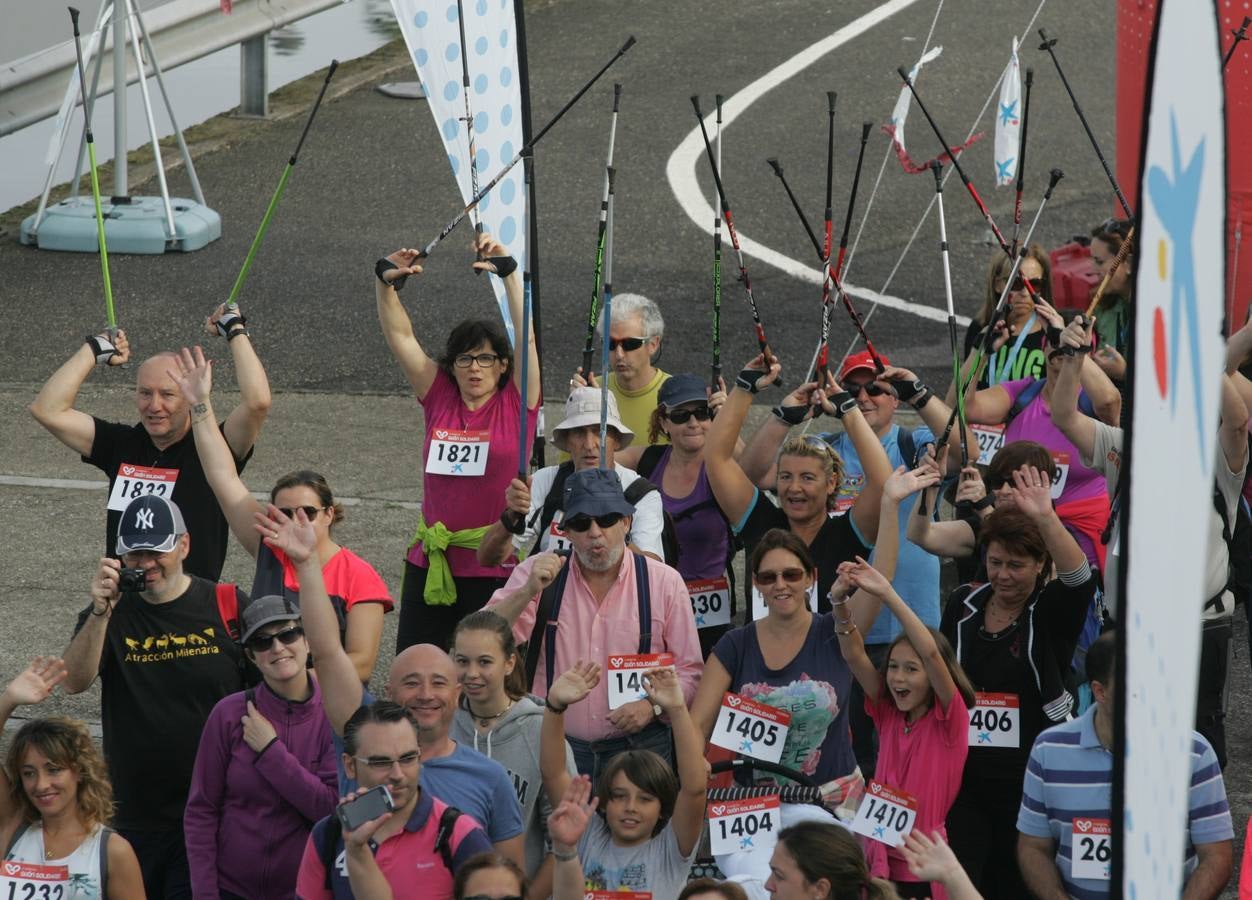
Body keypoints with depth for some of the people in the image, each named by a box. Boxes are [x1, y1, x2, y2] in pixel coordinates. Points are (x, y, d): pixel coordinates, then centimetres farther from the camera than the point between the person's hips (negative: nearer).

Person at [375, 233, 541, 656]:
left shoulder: (515, 404, -1)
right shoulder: (439, 397, 6)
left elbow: (526, 336, -10)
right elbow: (399, 336, 4)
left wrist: (510, 272, -16)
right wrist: (387, 283, -8)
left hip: (495, 567, -3)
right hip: (430, 561, 3)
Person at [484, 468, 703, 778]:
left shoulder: (665, 582, 4)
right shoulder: (537, 573, 6)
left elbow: (688, 671, 6)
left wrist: (652, 705, -11)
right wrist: (528, 592, -18)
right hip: (554, 749, 0)